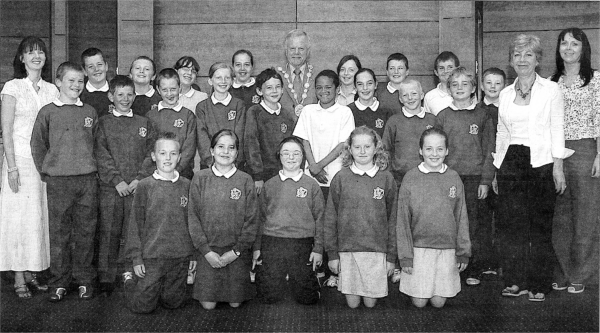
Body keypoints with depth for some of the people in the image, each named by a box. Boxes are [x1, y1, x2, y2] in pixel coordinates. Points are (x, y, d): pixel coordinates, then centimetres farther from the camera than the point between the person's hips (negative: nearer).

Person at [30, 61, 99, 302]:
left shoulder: (90, 113, 8)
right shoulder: (48, 112, 2)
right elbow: (37, 144, 6)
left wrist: (91, 168, 7)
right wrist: (45, 173, 3)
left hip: (88, 180, 2)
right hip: (58, 181, -2)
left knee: (86, 232, 5)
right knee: (59, 233, 3)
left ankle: (84, 280, 16)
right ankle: (59, 283, 13)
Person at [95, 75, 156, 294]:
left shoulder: (144, 123, 12)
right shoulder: (103, 123, 7)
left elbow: (151, 154, 5)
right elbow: (101, 154, -2)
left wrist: (140, 179, -8)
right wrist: (117, 180, -12)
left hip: (137, 187, 1)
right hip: (110, 187, -1)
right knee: (108, 232, 0)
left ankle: (128, 273, 13)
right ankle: (106, 279, 7)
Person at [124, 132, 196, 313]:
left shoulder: (186, 186, 4)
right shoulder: (144, 186, -3)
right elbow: (135, 223, -1)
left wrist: (193, 253, 7)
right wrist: (136, 257, -5)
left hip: (180, 257, 2)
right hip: (151, 256, -2)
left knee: (173, 303, 10)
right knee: (143, 306, 4)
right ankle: (130, 285, 32)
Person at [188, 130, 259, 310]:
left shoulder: (245, 180, -2)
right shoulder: (200, 178, -1)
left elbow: (251, 219, -3)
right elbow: (193, 216, -3)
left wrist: (236, 251, -9)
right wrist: (206, 250, -10)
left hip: (237, 252, 0)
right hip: (208, 251, 0)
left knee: (235, 302, 4)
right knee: (208, 304, 1)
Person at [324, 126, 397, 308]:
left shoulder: (386, 178, 1)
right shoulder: (340, 178, -1)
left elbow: (392, 219, 3)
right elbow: (330, 219, 2)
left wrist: (391, 255, 1)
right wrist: (332, 253, 0)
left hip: (377, 250, 0)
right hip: (347, 248, 0)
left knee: (371, 302, 6)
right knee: (352, 303, 6)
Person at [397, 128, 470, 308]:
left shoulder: (454, 178, -1)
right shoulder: (410, 178, -5)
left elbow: (461, 218, 4)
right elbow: (403, 220, -3)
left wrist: (463, 252, 4)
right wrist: (405, 255, -5)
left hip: (447, 248, 1)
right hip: (418, 248, -1)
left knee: (439, 302, 6)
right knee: (419, 302, 4)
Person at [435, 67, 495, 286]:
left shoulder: (482, 116, 5)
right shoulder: (442, 117, 8)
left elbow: (489, 151, 3)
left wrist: (485, 181, -3)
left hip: (474, 177, -1)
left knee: (472, 224, 1)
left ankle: (473, 270, 12)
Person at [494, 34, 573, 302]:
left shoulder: (551, 90, 2)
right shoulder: (505, 94, 13)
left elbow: (557, 130, -2)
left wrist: (557, 167, -9)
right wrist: (497, 168, 12)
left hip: (541, 162, -4)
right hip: (510, 163, 4)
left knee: (539, 225, -1)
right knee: (509, 224, 1)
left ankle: (538, 285, 9)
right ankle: (515, 281, 12)